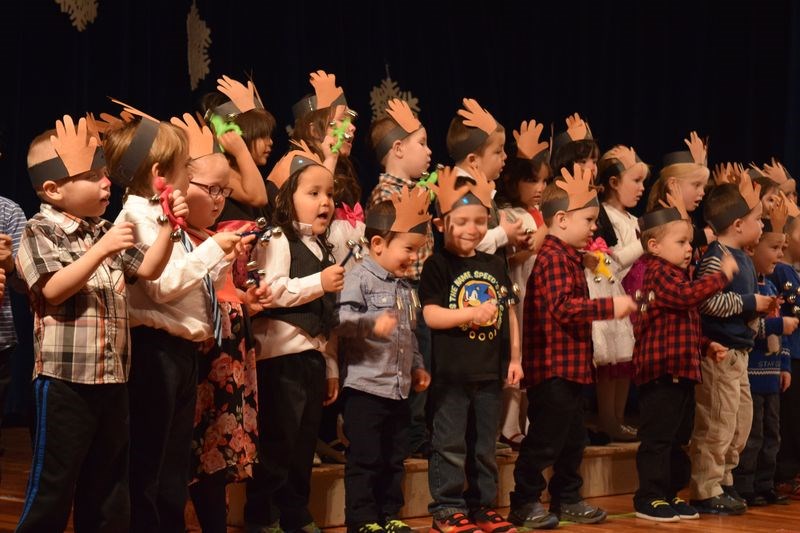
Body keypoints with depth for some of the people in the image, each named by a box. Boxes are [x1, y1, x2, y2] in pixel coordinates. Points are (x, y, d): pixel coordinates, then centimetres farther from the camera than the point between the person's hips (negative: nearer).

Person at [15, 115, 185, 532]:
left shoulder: (106, 231, 14)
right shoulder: (39, 232, -7)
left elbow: (148, 269, 15)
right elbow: (53, 290, -20)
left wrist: (169, 226, 1)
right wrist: (101, 251, -26)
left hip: (112, 377, 7)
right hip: (65, 378, -7)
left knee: (109, 487, 13)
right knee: (53, 487, -4)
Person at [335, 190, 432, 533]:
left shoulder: (404, 286, 16)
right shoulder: (359, 278, -11)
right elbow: (341, 320, -24)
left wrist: (417, 366, 20)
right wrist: (372, 323, -38)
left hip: (398, 389, 9)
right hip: (365, 386, -8)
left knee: (394, 459, 14)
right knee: (365, 459, -3)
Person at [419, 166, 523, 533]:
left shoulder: (495, 265, 11)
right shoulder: (438, 265, -6)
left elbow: (509, 312, 14)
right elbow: (431, 314, -14)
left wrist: (514, 357, 10)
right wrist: (473, 313, -24)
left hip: (490, 372, 5)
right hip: (451, 373, -5)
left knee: (485, 445, 13)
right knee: (450, 444, 0)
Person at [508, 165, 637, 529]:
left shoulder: (568, 257, 18)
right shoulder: (553, 258, -16)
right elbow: (563, 307, -27)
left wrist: (610, 308, 19)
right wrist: (610, 306, -24)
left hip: (570, 366, 11)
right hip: (553, 365, -11)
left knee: (573, 438, 16)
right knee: (545, 438, -4)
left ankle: (567, 499, 26)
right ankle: (525, 503, 4)